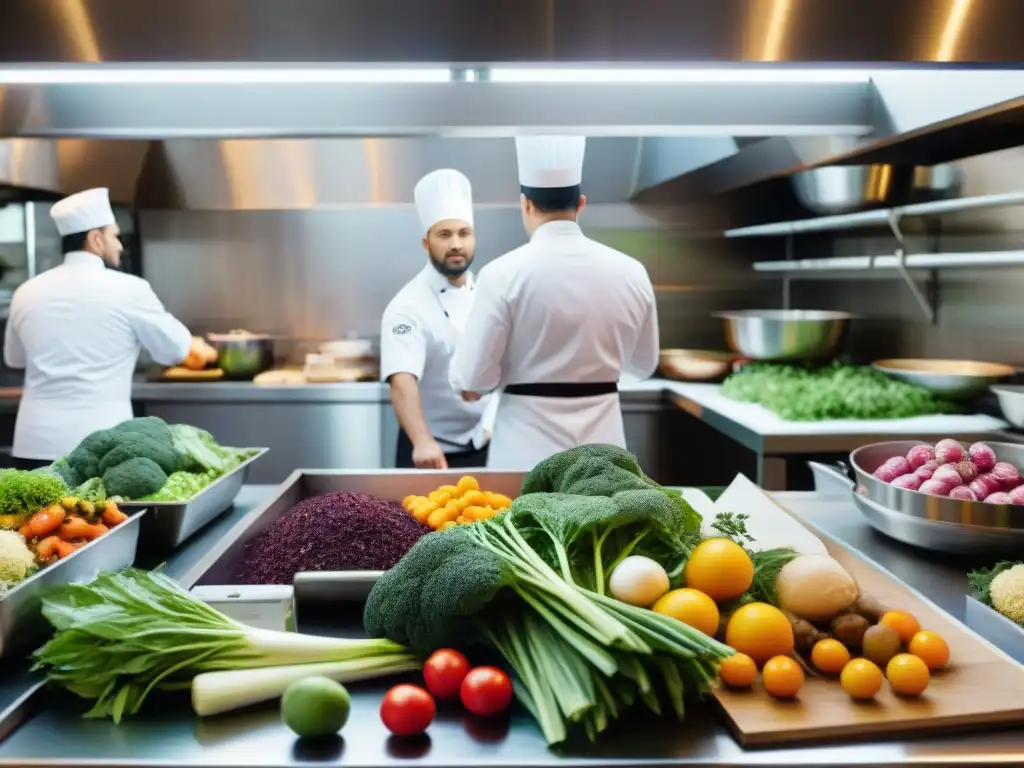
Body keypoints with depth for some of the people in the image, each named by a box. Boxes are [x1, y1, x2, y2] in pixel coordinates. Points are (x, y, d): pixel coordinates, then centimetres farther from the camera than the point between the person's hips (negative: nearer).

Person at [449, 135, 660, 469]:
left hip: (530, 442, -3)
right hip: (602, 438, 4)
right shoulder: (630, 272, -1)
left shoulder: (503, 274, -13)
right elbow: (644, 363, 13)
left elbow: (473, 380, -10)